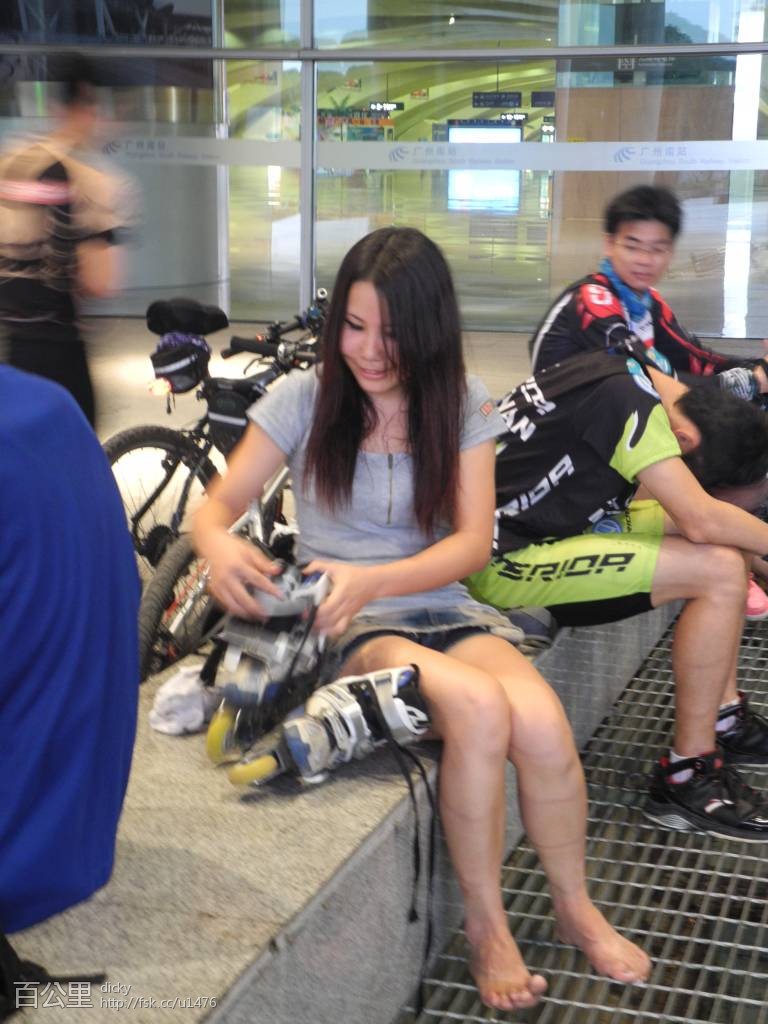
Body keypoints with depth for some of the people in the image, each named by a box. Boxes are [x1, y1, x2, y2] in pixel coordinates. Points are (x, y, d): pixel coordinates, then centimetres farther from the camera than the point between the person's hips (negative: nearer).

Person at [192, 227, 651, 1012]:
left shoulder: (462, 404, 2)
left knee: (541, 721, -28)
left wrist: (373, 580, -26)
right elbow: (217, 505, -3)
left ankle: (575, 908, 0)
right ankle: (485, 925, -11)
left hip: (445, 609, 2)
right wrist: (220, 547, -29)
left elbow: (473, 542, -7)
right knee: (478, 706, -33)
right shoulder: (304, 398, -2)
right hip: (346, 627, -2)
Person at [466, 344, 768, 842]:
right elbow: (701, 521, -25)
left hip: (541, 528, 10)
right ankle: (688, 775, -8)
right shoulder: (629, 400, -21)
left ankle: (725, 718, 16)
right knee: (719, 569, -18)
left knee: (725, 537, 11)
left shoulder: (626, 370, 8)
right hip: (503, 565, -10)